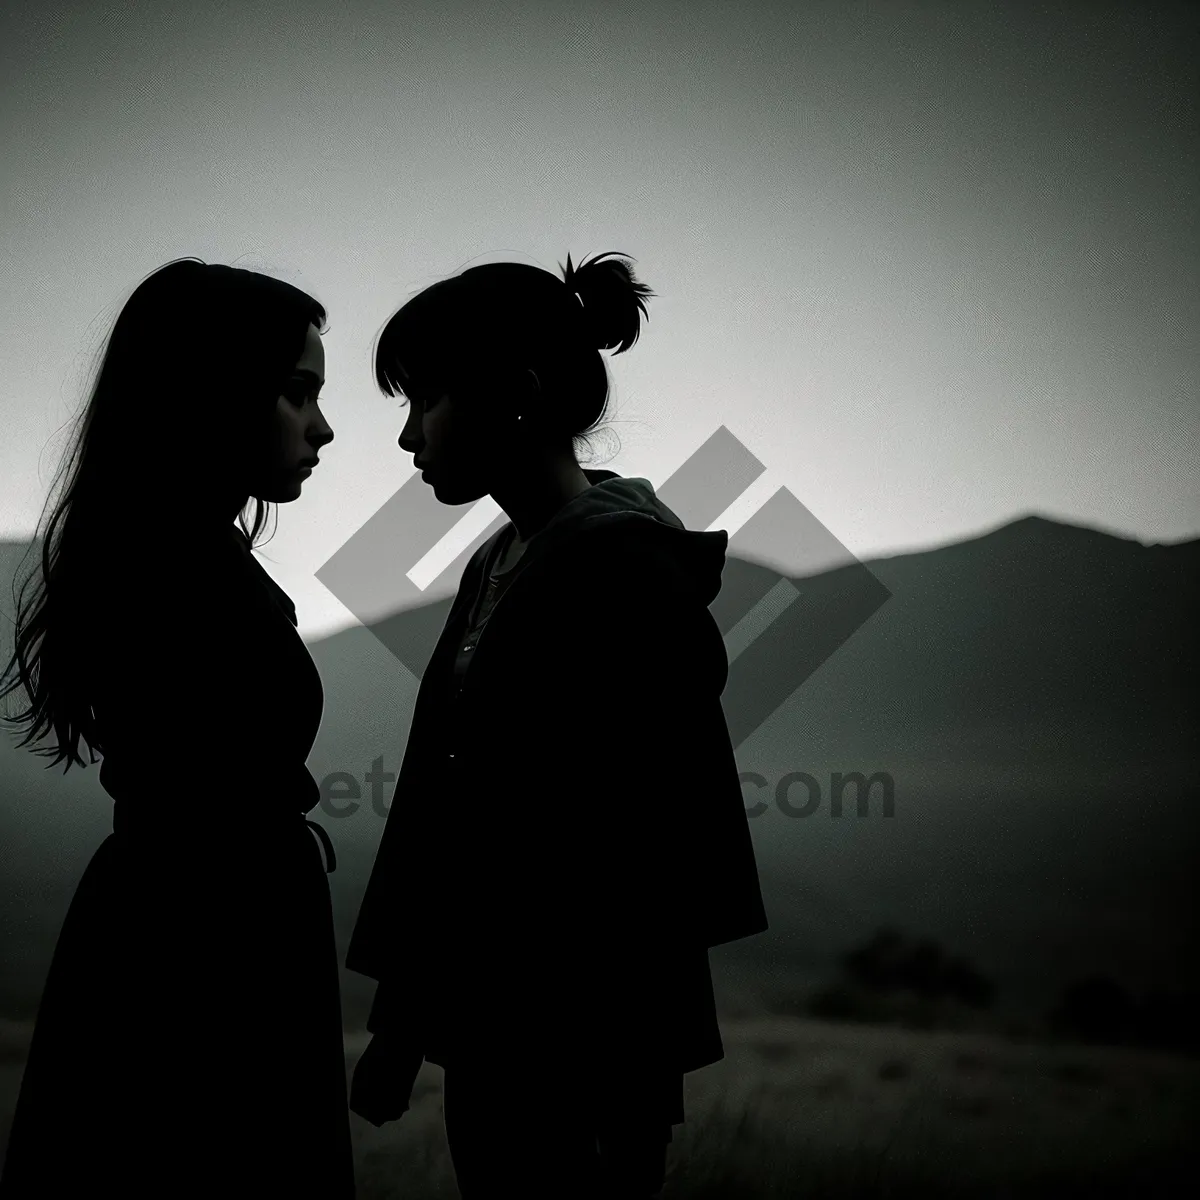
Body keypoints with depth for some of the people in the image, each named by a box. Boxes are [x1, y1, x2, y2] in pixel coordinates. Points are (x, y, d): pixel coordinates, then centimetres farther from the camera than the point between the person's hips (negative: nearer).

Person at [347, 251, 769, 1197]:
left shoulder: (628, 566, -15)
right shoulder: (499, 562, 10)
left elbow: (665, 842, -18)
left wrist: (631, 1099, -17)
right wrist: (402, 1022, 15)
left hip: (580, 1042, -8)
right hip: (490, 1023, 8)